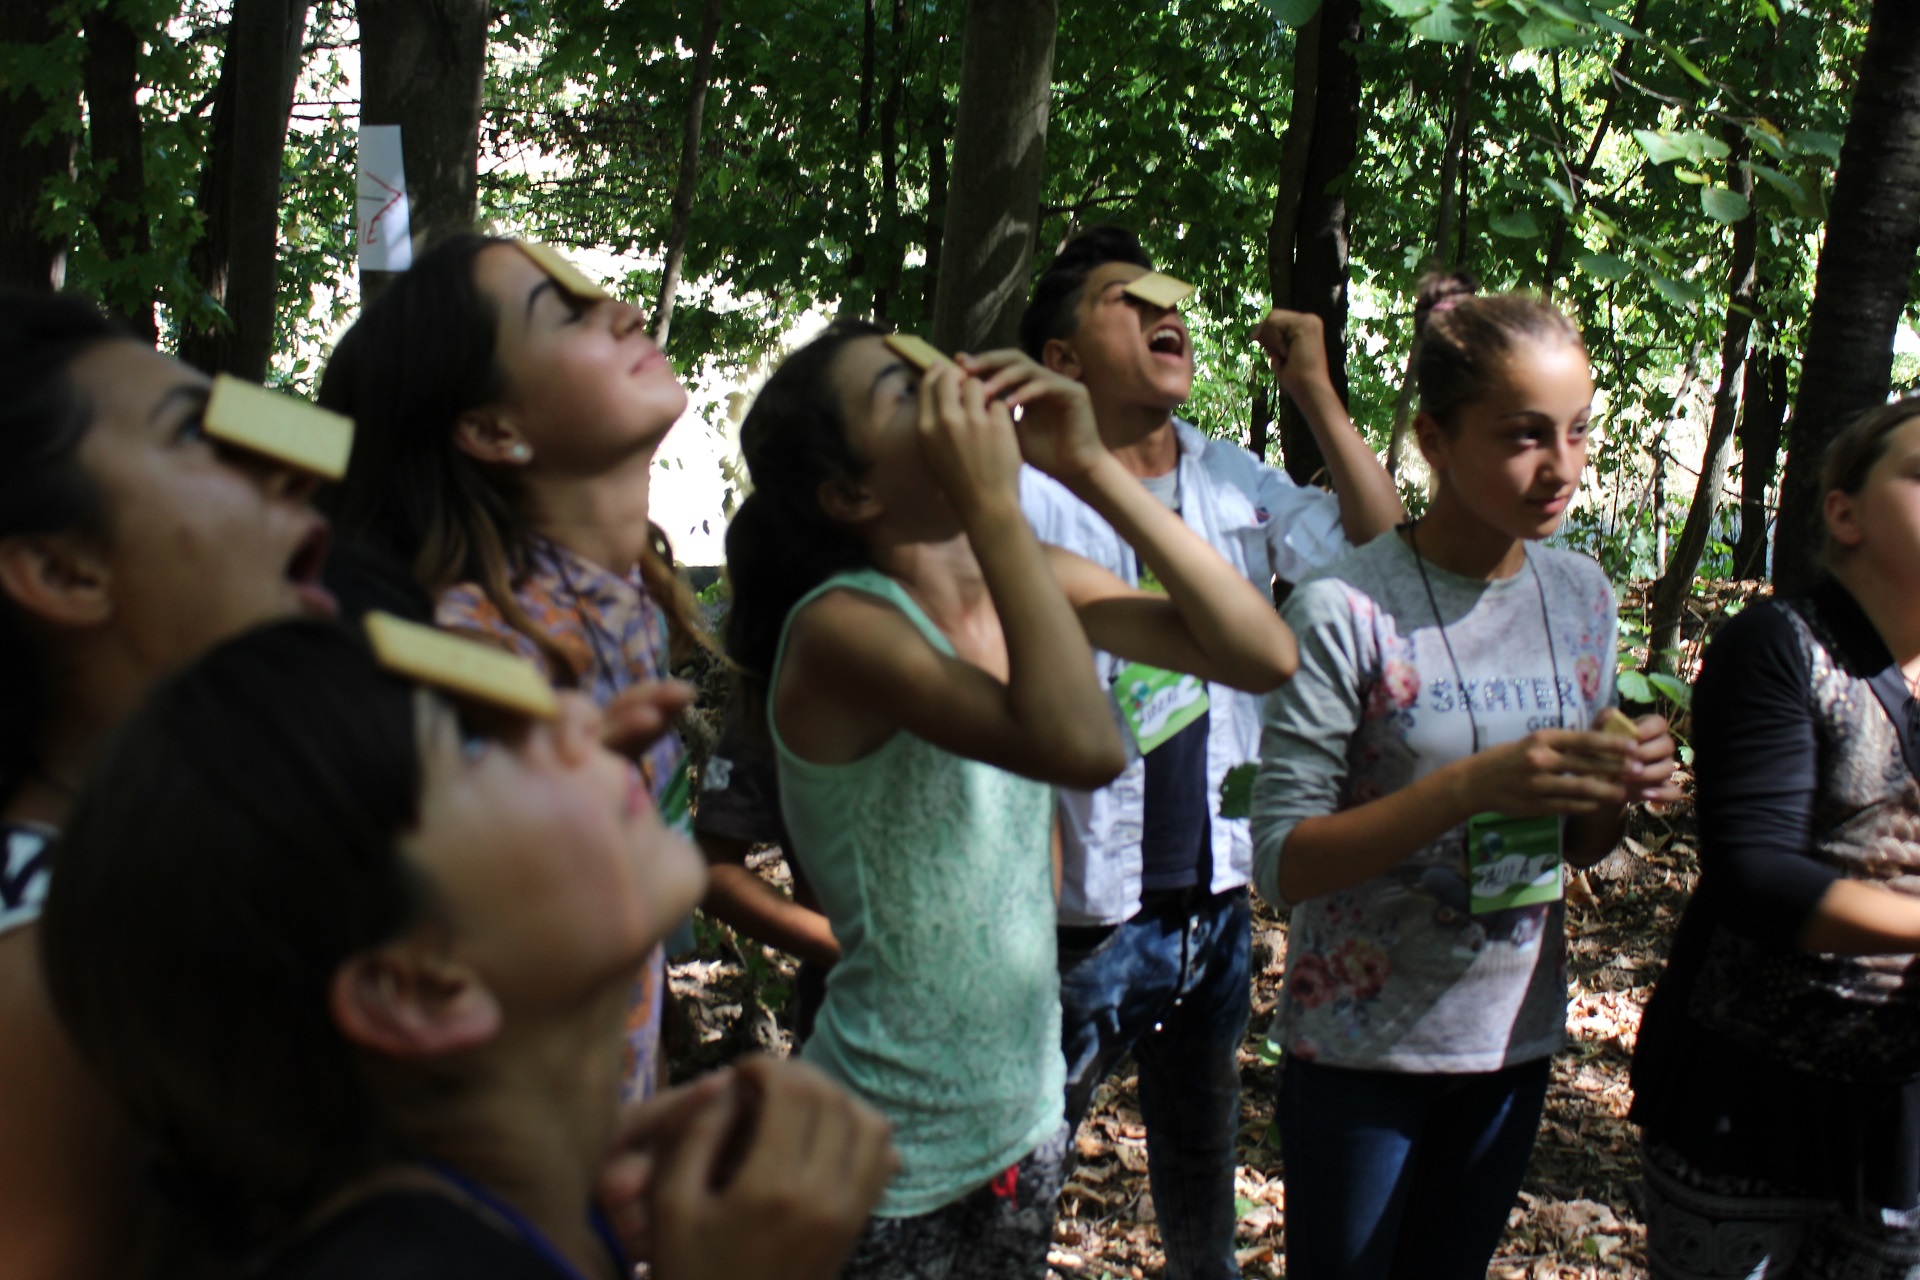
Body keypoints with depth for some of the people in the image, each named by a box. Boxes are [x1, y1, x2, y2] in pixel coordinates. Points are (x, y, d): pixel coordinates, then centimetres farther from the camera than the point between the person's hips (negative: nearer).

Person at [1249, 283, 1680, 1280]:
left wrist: (1619, 792, -13)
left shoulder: (1582, 595, 2)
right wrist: (1473, 786, -31)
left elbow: (1575, 846, 10)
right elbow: (1280, 864, -20)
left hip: (1515, 1039, 5)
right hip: (1360, 1049, -5)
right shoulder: (1344, 610, -18)